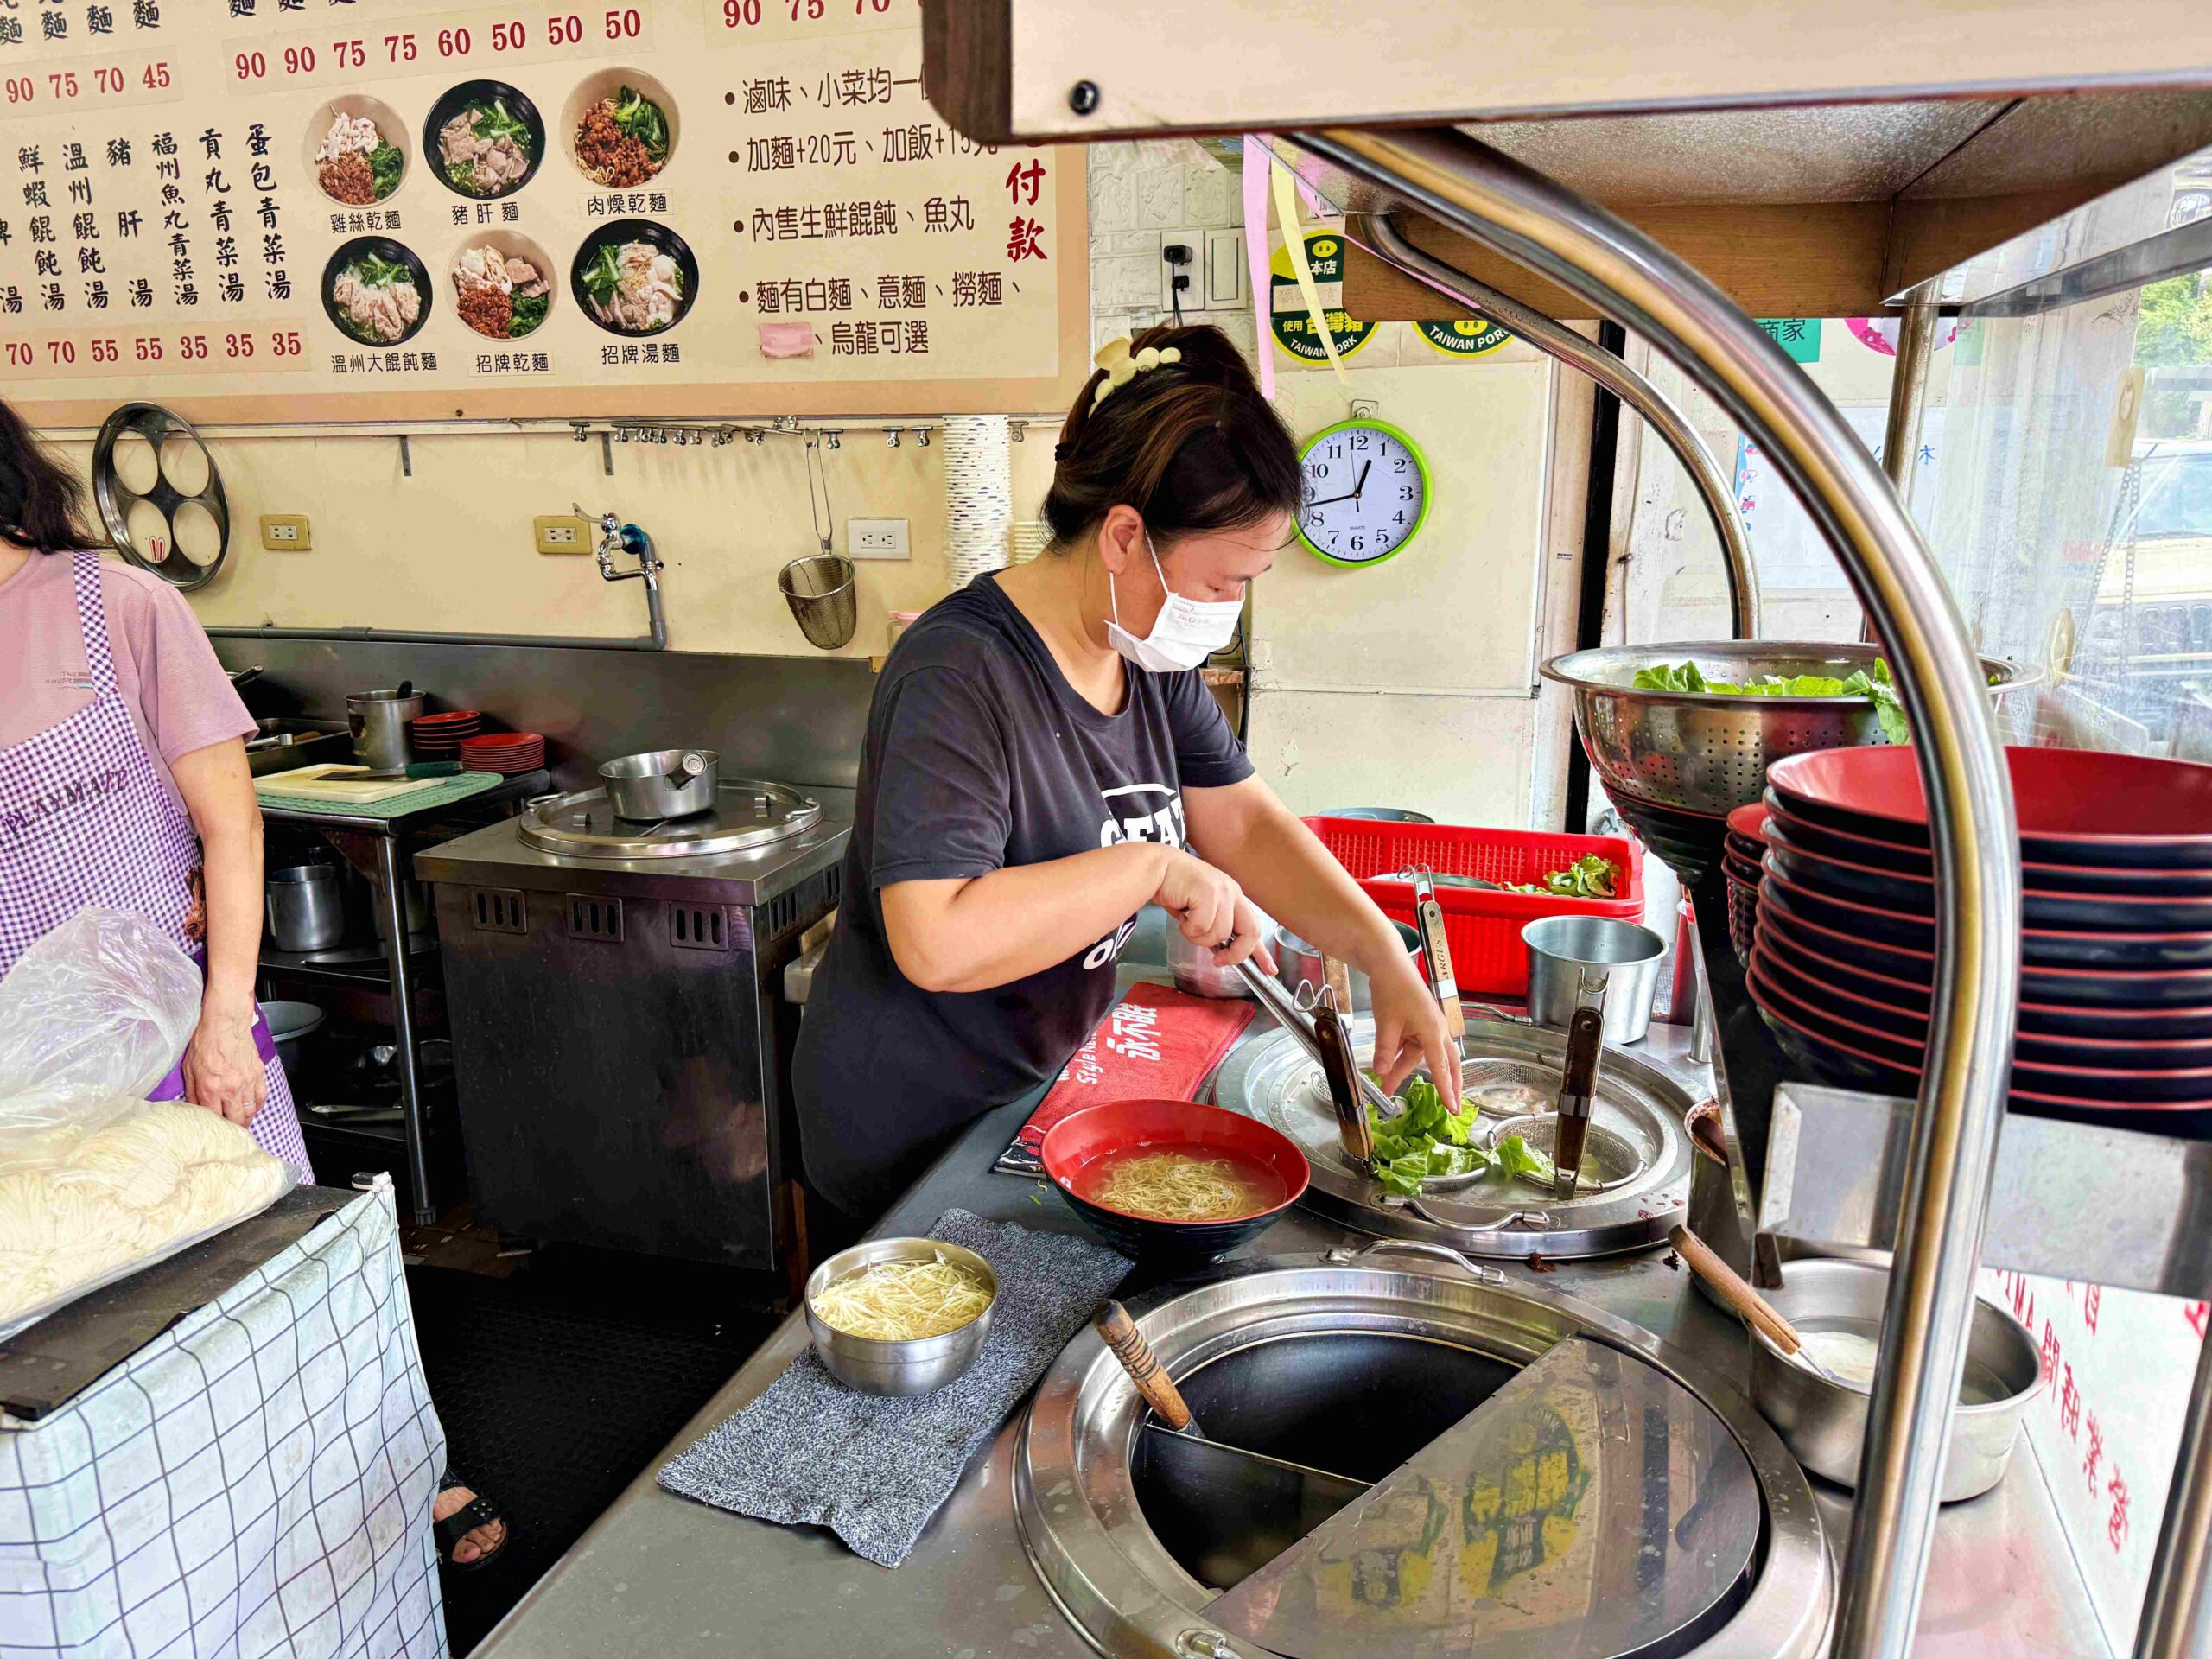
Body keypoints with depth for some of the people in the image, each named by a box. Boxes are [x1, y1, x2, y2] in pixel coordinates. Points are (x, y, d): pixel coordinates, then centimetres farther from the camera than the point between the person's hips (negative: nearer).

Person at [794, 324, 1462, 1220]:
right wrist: (1154, 866, -30)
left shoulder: (1154, 659, 0)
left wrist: (1388, 959, -7)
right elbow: (938, 944, -36)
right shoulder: (960, 675, -28)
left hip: (1048, 1087, 8)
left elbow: (1245, 822, 3)